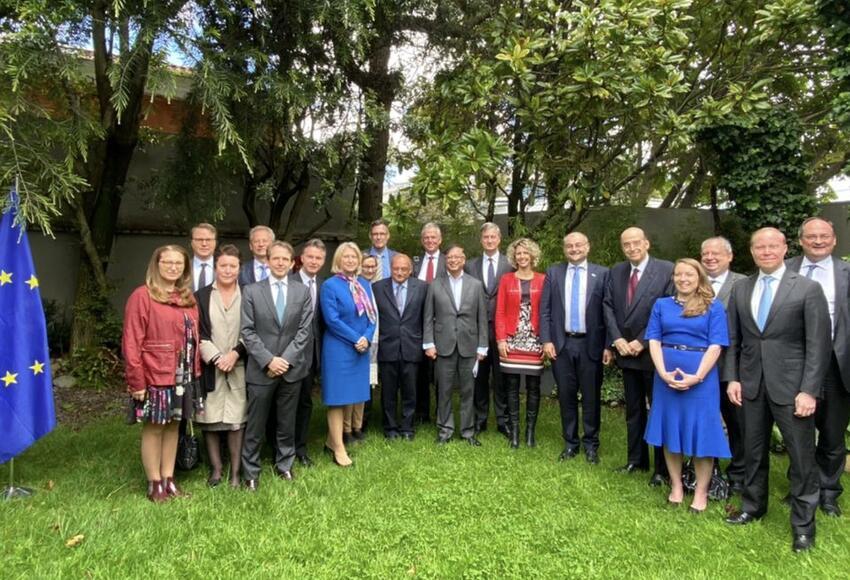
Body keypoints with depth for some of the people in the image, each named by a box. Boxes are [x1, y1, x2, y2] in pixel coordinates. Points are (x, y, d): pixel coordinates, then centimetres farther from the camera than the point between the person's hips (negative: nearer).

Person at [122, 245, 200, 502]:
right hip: (155, 375, -6)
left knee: (173, 426, 13)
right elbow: (131, 341, -12)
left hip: (182, 376, 6)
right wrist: (136, 380, -15)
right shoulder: (142, 296, -9)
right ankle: (154, 483, 18)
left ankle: (169, 479, 25)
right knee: (153, 428, 6)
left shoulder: (188, 299, 11)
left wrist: (195, 371, 6)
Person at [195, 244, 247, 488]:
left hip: (239, 367, 0)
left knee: (236, 421, 1)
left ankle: (235, 472, 11)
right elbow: (198, 332, 0)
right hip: (210, 367, 1)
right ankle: (216, 469, 19)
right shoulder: (201, 296, 5)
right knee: (210, 420, 5)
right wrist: (217, 358, -11)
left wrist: (235, 354, -11)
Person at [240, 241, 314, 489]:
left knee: (287, 422, 14)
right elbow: (247, 331, -5)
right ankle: (250, 472, 21)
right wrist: (268, 360, -14)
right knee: (255, 425, 6)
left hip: (291, 368, 2)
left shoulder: (302, 292, 5)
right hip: (261, 370, -2)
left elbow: (305, 330, -1)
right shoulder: (251, 291, 0)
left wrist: (286, 359, -11)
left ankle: (284, 464, 30)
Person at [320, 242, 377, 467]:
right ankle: (338, 448, 9)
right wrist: (355, 339, -16)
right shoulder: (330, 285, -8)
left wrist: (367, 338, -10)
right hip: (339, 348, -6)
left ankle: (331, 441, 24)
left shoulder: (365, 285, 10)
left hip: (361, 349, 6)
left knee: (346, 396, 11)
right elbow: (332, 319, -15)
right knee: (337, 396, 1)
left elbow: (372, 315, 8)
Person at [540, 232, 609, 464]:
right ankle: (570, 443, 24)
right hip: (561, 344, 1)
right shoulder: (553, 273, 6)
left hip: (590, 344, -1)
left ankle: (591, 444, 23)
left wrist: (608, 345, -6)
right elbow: (544, 310, 3)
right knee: (566, 396, 10)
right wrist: (546, 340, -4)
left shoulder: (602, 274, 1)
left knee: (591, 397, 8)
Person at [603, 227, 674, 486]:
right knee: (633, 410, 15)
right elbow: (608, 306, 7)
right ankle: (636, 459, 28)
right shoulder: (616, 272, 8)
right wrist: (617, 339, -6)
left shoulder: (666, 270, -9)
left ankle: (663, 468, 17)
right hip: (625, 351, 5)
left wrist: (642, 342, -15)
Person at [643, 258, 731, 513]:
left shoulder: (714, 307, 1)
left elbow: (715, 346, -6)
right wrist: (663, 373, -12)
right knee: (671, 429, 9)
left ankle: (701, 491, 16)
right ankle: (676, 485, 22)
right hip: (667, 377, 2)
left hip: (700, 377, -2)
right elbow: (654, 341, 1)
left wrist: (697, 377, -16)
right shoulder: (661, 305, 8)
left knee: (701, 431, 2)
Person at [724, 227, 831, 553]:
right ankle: (752, 507, 32)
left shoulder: (807, 289, -4)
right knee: (754, 451, 15)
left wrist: (809, 390, -13)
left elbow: (819, 344, -8)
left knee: (802, 457, 5)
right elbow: (733, 340, 9)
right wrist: (732, 378, 1)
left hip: (791, 387, -3)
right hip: (751, 385, 4)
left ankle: (803, 523, 21)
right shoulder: (740, 290, 7)